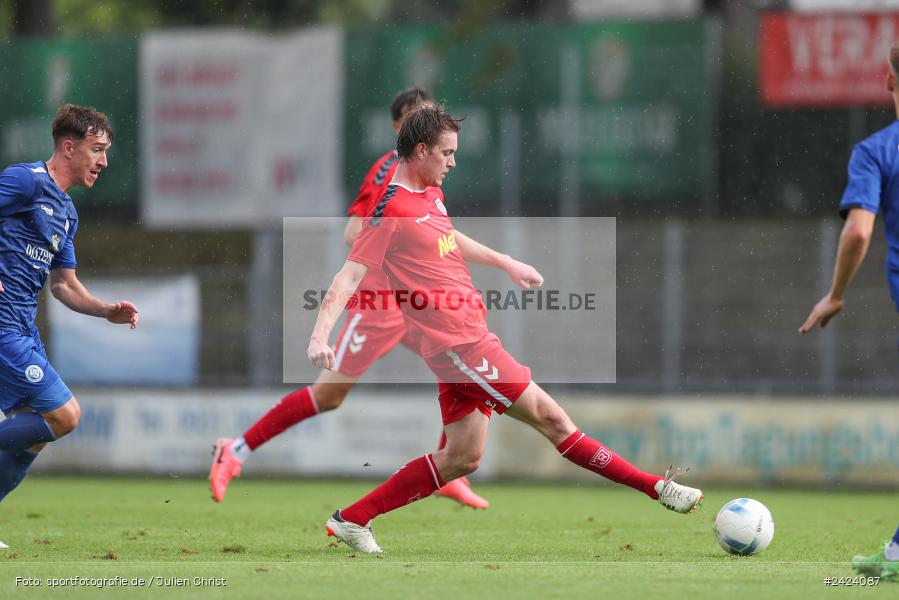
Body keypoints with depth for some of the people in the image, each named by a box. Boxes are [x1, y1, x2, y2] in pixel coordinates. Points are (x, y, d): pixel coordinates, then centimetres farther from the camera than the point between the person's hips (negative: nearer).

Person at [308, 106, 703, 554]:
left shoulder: (430, 194, 13)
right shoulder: (392, 210, -15)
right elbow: (349, 276, -20)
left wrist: (506, 263, 43)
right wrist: (320, 336, -30)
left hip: (466, 341, 10)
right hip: (459, 344, -10)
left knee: (462, 457, 11)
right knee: (550, 417, -4)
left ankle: (351, 520, 13)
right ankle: (656, 488, 1)